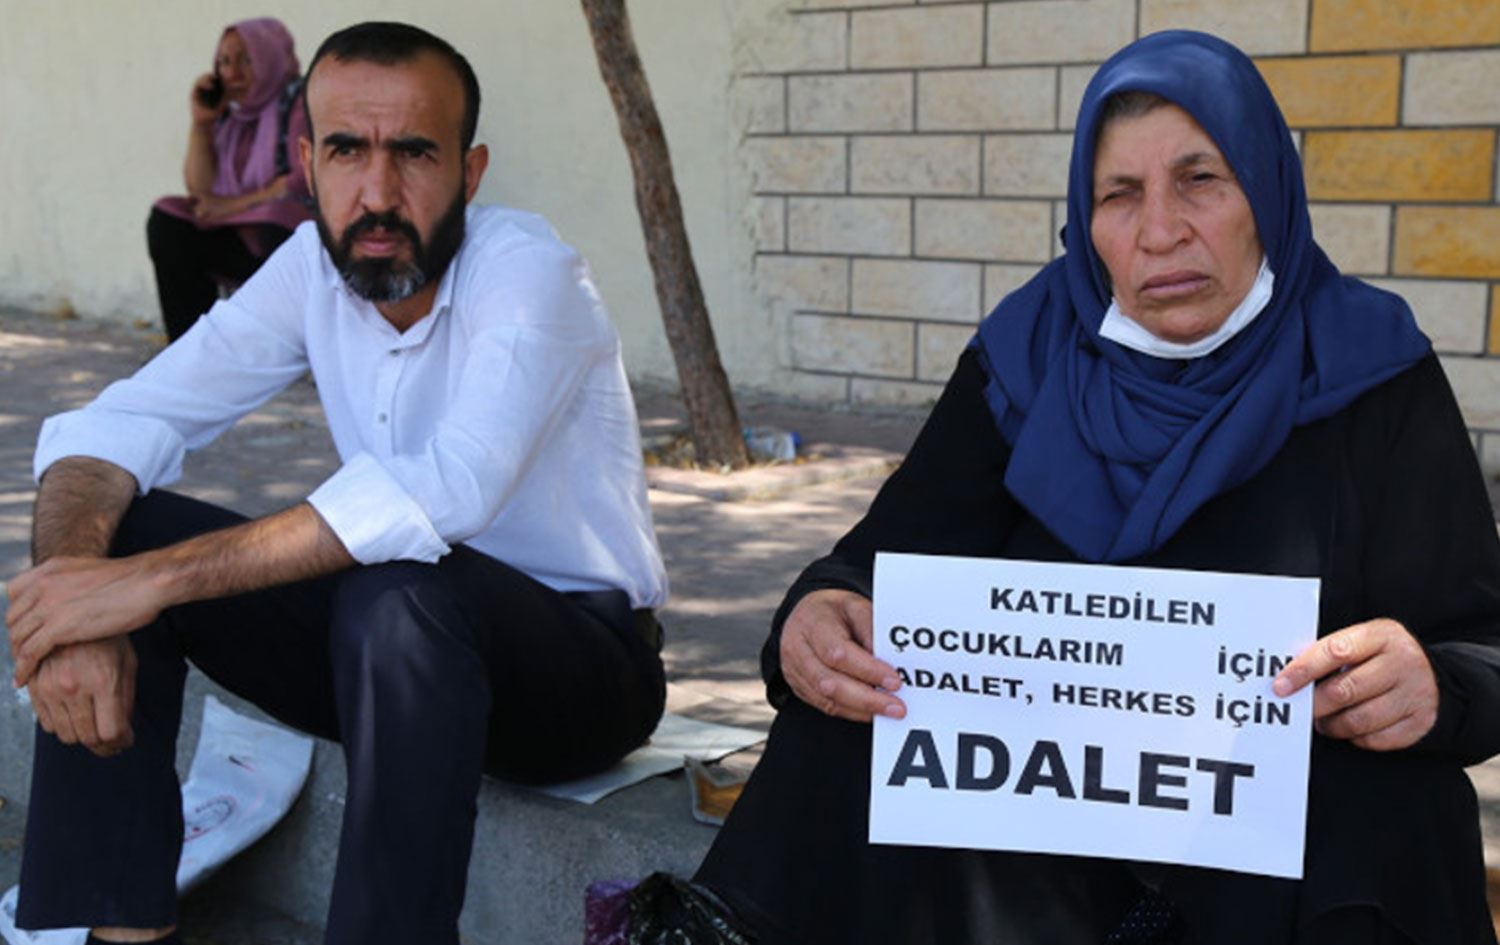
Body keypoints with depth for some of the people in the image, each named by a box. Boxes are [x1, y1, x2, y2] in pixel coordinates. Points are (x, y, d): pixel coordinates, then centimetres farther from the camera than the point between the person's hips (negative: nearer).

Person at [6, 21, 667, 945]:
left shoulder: (528, 268, -21)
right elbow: (116, 423, -6)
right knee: (113, 528, -10)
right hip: (398, 636, 6)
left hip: (582, 658, -6)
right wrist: (76, 589, -27)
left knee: (400, 587, -38)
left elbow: (444, 491, -37)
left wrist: (152, 580, -35)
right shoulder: (314, 267, -3)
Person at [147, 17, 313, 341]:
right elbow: (201, 189, 9)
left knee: (279, 213, -37)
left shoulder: (301, 102, -7)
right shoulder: (230, 115, 12)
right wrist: (201, 122, -1)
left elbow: (306, 182, -17)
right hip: (244, 240, 7)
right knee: (166, 223, -8)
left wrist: (236, 204, -13)